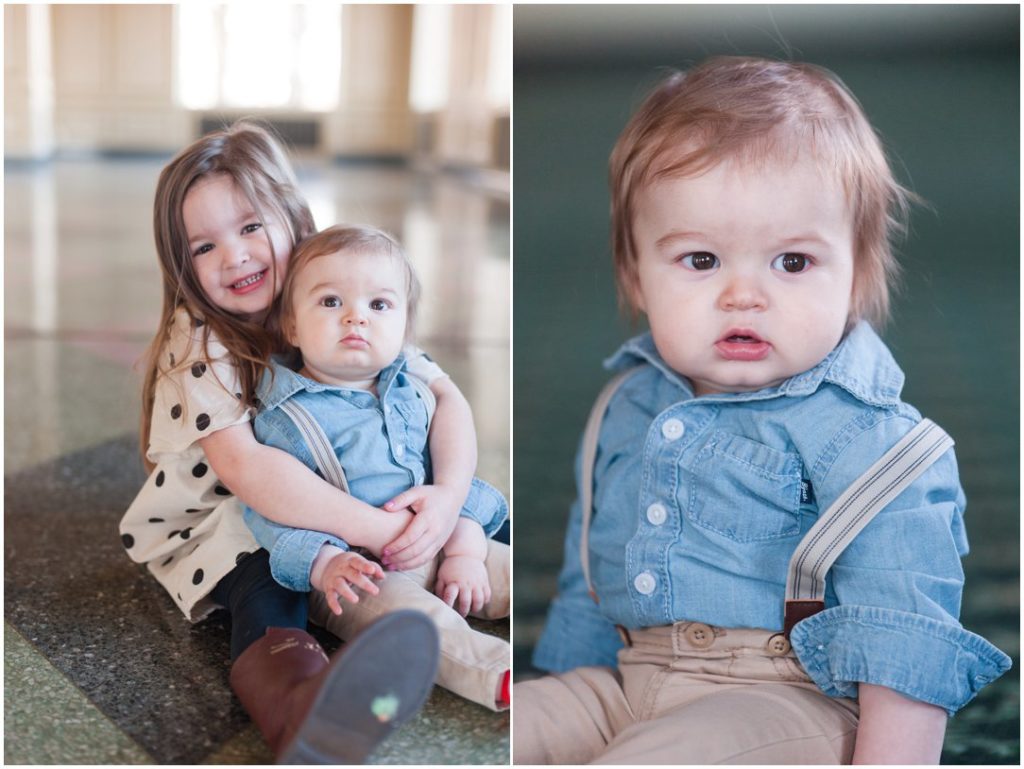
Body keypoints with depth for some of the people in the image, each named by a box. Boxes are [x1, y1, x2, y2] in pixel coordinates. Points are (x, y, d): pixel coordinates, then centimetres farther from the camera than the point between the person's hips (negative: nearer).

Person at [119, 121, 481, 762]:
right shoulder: (199, 341, -20)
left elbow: (444, 393, -11)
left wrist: (449, 494, -33)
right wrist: (377, 530, -42)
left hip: (340, 495, 6)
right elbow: (241, 463, -35)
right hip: (225, 515, -5)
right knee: (266, 584, -40)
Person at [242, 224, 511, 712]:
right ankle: (501, 679, -45)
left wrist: (465, 547, -1)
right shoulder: (287, 416, -7)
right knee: (409, 613, -34)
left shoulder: (410, 393, 11)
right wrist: (323, 564, -29)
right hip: (356, 572, -7)